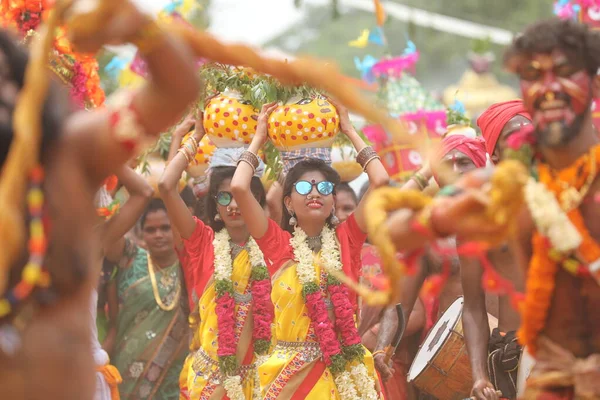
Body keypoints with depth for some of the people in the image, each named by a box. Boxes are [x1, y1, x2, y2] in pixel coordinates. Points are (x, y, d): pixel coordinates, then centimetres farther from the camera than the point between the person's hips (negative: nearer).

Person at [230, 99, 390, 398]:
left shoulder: (346, 238, 4)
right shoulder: (279, 243, 1)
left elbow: (380, 181, -4)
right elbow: (238, 187, -9)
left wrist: (349, 130, 5)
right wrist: (259, 138, 4)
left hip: (344, 369, 1)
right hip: (290, 371, -1)